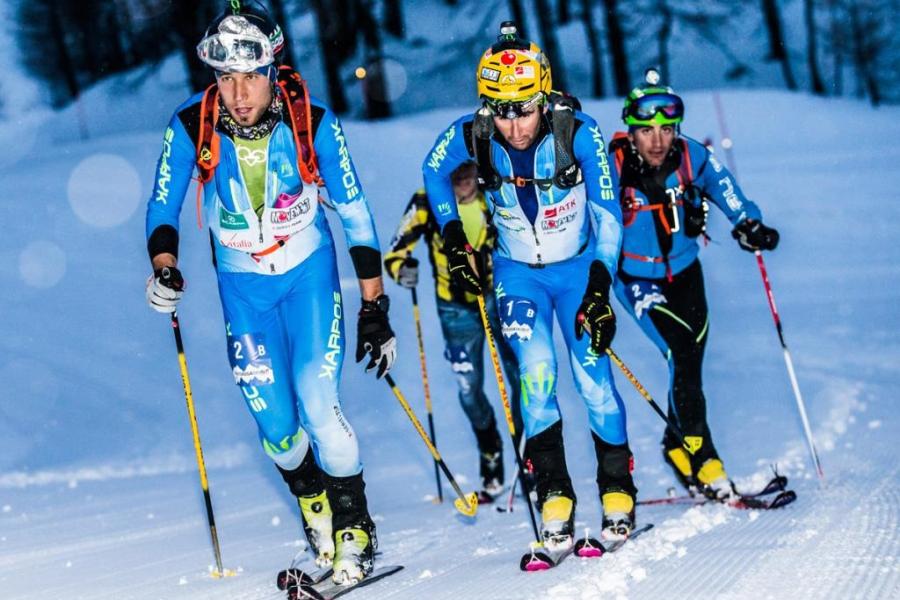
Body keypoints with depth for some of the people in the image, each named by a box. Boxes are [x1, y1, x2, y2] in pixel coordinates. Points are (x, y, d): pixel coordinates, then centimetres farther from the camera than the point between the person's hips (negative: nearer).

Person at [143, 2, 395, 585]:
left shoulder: (313, 122, -21)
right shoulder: (191, 126, -19)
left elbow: (356, 213, -11)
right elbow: (163, 206, -6)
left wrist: (374, 307, -11)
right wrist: (164, 266, -26)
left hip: (310, 273, -2)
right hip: (243, 285, 2)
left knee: (318, 402, -15)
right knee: (273, 421, -1)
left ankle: (355, 529, 3)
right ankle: (314, 504, 29)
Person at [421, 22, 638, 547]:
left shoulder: (578, 133, -25)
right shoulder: (470, 137, -20)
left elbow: (608, 215, -21)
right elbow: (434, 173, 3)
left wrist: (599, 290, -27)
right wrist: (454, 238, 0)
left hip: (578, 268, -1)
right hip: (517, 272, 1)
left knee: (593, 378, -8)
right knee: (536, 371, -18)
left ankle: (617, 489, 11)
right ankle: (553, 491, -6)